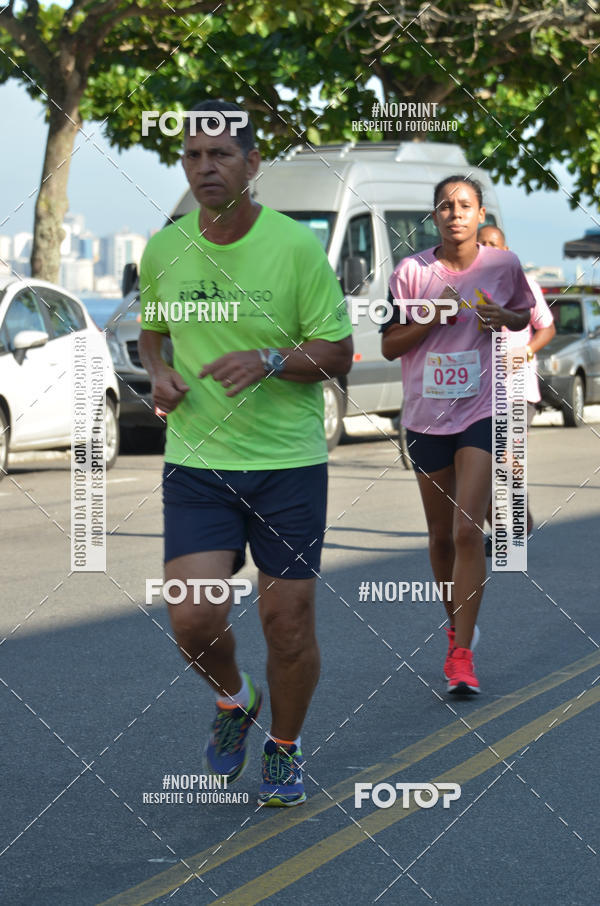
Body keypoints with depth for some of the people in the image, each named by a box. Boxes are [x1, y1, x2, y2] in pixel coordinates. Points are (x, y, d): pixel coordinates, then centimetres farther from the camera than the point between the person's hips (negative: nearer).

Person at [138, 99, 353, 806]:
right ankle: (233, 699, 22)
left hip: (289, 462, -2)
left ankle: (285, 746, 28)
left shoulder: (297, 246, -7)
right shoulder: (162, 250, 2)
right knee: (193, 618, -11)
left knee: (288, 620, 2)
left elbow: (338, 353, -4)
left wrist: (270, 360, -21)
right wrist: (158, 372, -2)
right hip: (195, 462, 2)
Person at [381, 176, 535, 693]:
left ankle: (461, 654, -14)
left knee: (467, 531, -14)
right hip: (426, 414, 2)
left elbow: (529, 315, 17)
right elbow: (389, 346, 1)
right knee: (441, 534, 12)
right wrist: (433, 318, -16)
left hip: (482, 412, -2)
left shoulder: (503, 265, -1)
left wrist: (505, 318, -6)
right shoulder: (412, 272, -2)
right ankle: (457, 623, 36)